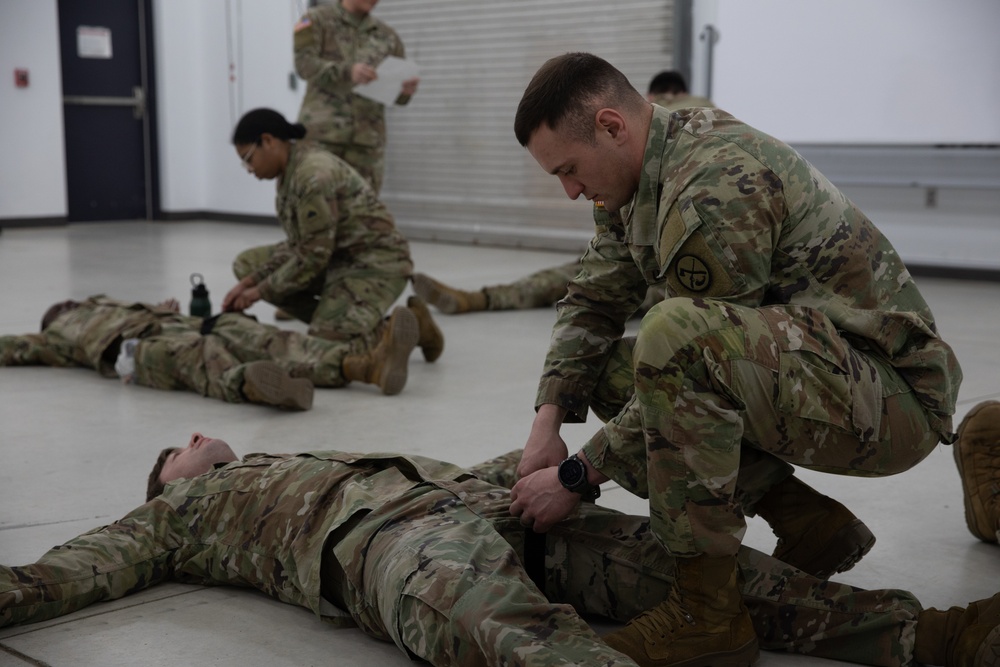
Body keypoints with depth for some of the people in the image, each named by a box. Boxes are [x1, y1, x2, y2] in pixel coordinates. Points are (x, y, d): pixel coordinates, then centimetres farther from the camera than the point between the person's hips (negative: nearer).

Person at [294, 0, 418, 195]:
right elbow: (304, 63, -8)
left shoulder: (388, 36, 15)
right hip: (322, 130, -3)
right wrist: (347, 71, -24)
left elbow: (396, 93, 16)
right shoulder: (317, 20, 7)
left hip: (366, 136, 3)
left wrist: (406, 91, -10)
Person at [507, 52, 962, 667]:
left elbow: (687, 346, -22)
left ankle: (707, 612, -22)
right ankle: (808, 524, 11)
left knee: (674, 335, -34)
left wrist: (576, 477, -14)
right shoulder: (641, 174, 6)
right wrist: (549, 422, -3)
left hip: (894, 397, -10)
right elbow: (594, 300, 10)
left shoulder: (716, 190, -24)